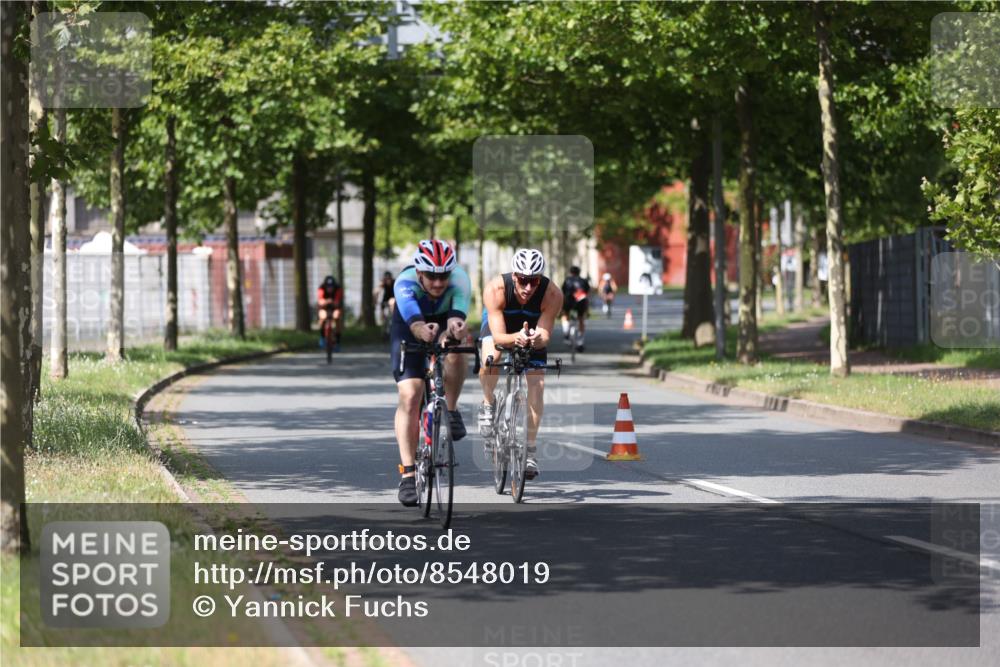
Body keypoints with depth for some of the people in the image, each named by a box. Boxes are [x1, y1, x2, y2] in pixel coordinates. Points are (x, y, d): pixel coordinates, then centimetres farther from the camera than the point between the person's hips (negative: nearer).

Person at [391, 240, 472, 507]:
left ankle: (451, 410, -13)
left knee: (455, 348, -36)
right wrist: (424, 332, -73)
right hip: (409, 330, -1)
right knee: (409, 397, -17)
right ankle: (408, 473, -14)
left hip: (444, 325, 1)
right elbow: (414, 324, -50)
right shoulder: (405, 283, -34)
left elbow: (457, 317, -46)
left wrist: (456, 329, -70)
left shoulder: (460, 280, -30)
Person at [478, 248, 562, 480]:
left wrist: (537, 339, -58)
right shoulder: (495, 289, -37)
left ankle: (530, 449, 2)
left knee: (536, 384, -11)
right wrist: (515, 338, -60)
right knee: (491, 358, -33)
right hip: (499, 325, -1)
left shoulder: (552, 294, -34)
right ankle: (488, 405, -5)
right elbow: (498, 336, -39)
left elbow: (545, 335, -34)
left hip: (533, 331, 1)